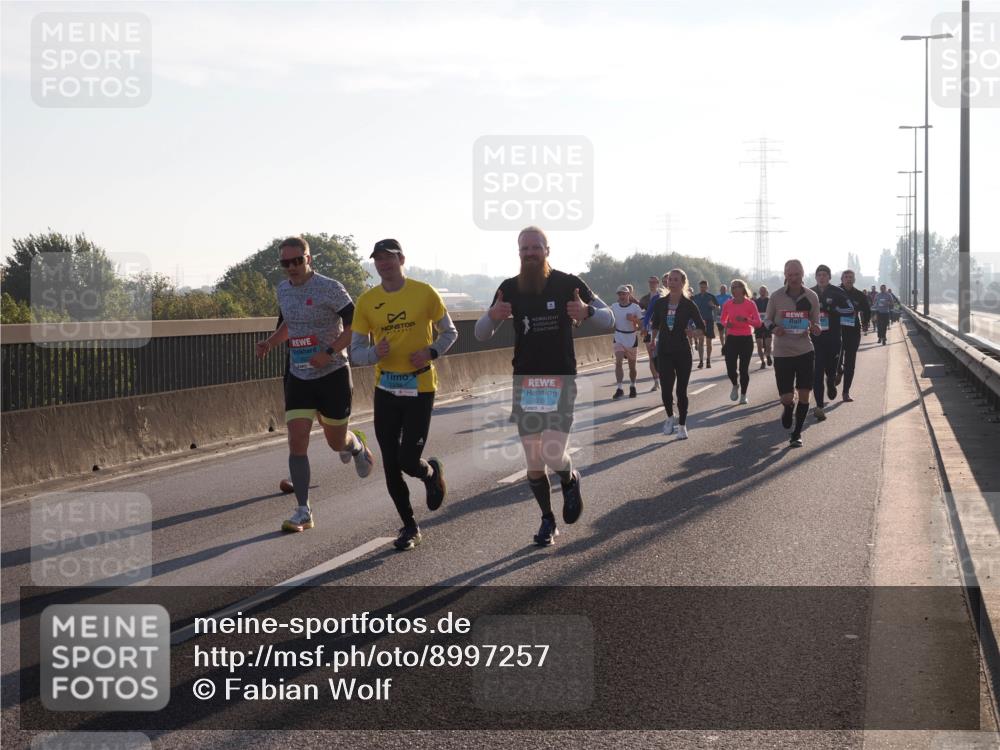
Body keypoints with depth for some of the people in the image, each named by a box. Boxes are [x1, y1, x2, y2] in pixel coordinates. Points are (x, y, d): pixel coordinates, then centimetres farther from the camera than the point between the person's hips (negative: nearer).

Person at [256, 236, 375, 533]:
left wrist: (329, 352, -23)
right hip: (298, 376, 5)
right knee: (297, 442, -7)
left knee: (336, 442, 8)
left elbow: (355, 325, -13)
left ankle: (356, 445, 46)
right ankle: (303, 511, -2)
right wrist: (270, 342, 6)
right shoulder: (283, 290, 7)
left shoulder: (330, 288, -13)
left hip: (332, 375, -4)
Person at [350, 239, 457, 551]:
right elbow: (356, 352, 4)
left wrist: (431, 352, -13)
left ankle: (433, 472, 28)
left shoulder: (424, 293, -5)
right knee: (390, 466, 3)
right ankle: (409, 528, 20)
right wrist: (375, 353, -18)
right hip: (386, 389, 3)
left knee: (408, 460, -9)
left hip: (420, 387, -3)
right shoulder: (366, 302, 1)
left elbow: (449, 333, 6)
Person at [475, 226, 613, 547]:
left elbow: (608, 321, -2)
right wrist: (492, 317, -18)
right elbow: (481, 335, 5)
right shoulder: (510, 289, 3)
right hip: (524, 379, 3)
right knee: (533, 462, 5)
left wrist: (587, 312, -24)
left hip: (561, 379, -3)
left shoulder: (567, 284, -4)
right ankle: (547, 520, 25)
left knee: (553, 454, -16)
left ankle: (570, 480, 18)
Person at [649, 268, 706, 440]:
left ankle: (682, 426, 13)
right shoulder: (660, 303, 1)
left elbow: (702, 327, -3)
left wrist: (693, 332, -22)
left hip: (683, 353, -2)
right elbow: (655, 325, 15)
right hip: (664, 352, 2)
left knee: (681, 390, 1)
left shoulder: (689, 305, -5)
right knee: (666, 389, -1)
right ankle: (670, 417, 26)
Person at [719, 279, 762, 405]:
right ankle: (735, 386, 26)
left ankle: (743, 395, 15)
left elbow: (758, 323, -9)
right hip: (732, 339, 2)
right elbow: (722, 319, 17)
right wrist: (726, 324, -5)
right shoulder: (727, 305, 2)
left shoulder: (750, 304, -7)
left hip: (746, 339, -2)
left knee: (744, 369, -1)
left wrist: (745, 319, -24)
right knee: (730, 368, -6)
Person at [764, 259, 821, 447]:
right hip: (782, 352, -1)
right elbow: (767, 319, 8)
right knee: (786, 397, -4)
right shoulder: (776, 297, -4)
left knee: (804, 394, 0)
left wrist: (813, 328, -14)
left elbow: (816, 324, 10)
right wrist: (773, 328, -14)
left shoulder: (811, 297, 0)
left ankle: (797, 433, 18)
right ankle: (788, 407, 35)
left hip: (805, 351, 1)